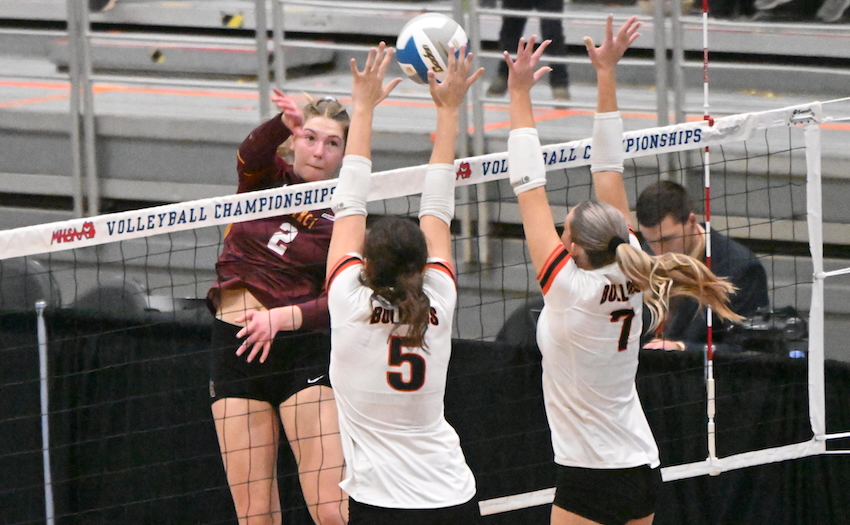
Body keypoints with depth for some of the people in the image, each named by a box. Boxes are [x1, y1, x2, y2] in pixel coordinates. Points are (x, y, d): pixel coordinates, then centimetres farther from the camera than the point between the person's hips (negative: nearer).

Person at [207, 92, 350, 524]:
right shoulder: (267, 177, 8)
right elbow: (251, 154, -16)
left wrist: (280, 318, -27)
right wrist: (284, 121, -38)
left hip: (303, 349, -2)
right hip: (235, 350, 2)